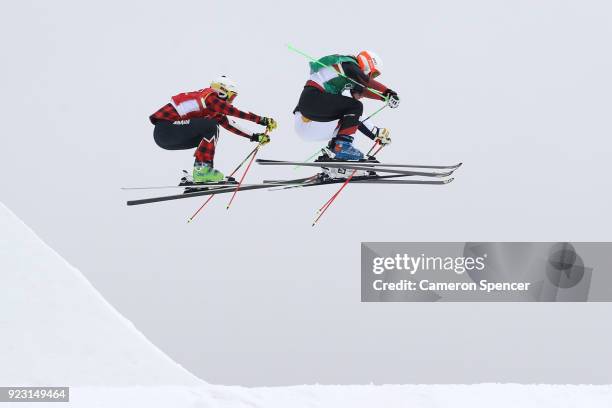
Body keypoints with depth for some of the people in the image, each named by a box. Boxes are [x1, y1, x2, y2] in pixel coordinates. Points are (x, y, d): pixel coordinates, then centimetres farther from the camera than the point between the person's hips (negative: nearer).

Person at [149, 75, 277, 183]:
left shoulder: (214, 110, 17)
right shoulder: (209, 97, -11)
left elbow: (229, 124, 19)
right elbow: (236, 112, -17)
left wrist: (254, 137, 16)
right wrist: (262, 120, -16)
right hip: (165, 129, -10)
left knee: (211, 135, 15)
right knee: (211, 127, -19)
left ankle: (201, 171, 10)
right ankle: (202, 168, -16)